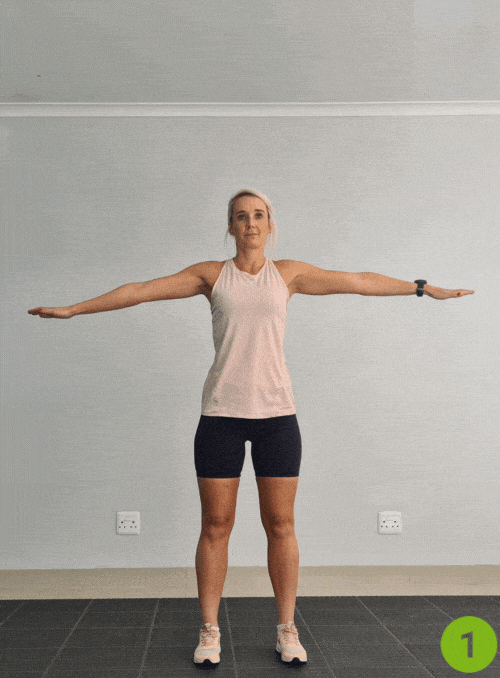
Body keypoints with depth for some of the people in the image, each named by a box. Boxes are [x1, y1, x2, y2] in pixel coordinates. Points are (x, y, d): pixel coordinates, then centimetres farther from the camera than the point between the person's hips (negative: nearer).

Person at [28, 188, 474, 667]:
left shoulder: (288, 273, 8)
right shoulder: (211, 274, 6)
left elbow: (360, 281, 11)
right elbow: (142, 290, 3)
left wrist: (425, 288, 14)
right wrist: (74, 309, 2)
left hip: (276, 412, 1)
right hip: (221, 413, 0)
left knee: (280, 525, 5)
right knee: (215, 525, 3)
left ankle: (287, 630, 18)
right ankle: (209, 631, 16)